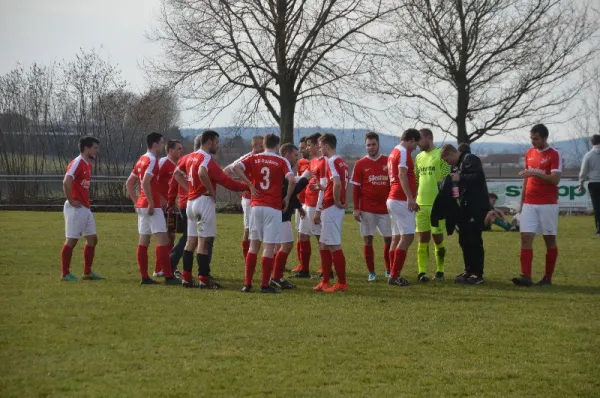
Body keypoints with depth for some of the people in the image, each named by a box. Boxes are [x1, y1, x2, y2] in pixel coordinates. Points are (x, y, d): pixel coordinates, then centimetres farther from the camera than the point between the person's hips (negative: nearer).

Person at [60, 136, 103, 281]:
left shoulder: (88, 164, 14)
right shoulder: (77, 163, -15)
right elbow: (66, 182, -27)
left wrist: (86, 201, 14)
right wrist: (71, 201, -20)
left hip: (85, 208, 9)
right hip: (75, 208, -9)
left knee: (92, 239, 11)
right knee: (71, 240, -3)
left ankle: (87, 272, 18)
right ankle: (65, 274, 3)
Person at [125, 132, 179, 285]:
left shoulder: (141, 160, 15)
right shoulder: (152, 160, -12)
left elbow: (129, 183, 19)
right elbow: (145, 183, -25)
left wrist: (137, 202, 18)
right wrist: (151, 203, -21)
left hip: (141, 205, 9)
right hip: (152, 207, -9)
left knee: (144, 241, 8)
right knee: (163, 239, -9)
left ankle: (144, 277, 8)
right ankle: (168, 276, -11)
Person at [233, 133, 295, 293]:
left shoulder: (254, 159, 7)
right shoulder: (282, 161, -1)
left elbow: (236, 167, -9)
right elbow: (292, 180, -15)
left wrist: (250, 184, -2)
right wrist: (287, 198, -1)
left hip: (256, 205, 3)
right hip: (273, 208, -3)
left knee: (254, 244, 11)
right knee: (269, 246, -1)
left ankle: (247, 283, 9)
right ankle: (265, 285, -2)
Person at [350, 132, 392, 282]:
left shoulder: (388, 162, 5)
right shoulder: (360, 164, 2)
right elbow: (356, 188, 2)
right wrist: (356, 209, -4)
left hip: (385, 208, 1)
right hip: (367, 209, -1)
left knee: (389, 239, 2)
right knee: (368, 240, 0)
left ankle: (389, 270, 17)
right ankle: (371, 272, 7)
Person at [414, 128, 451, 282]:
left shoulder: (441, 155, -6)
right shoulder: (419, 157, 13)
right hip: (421, 204, 5)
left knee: (437, 237, 2)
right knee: (423, 238, 2)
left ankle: (439, 271, 13)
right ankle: (422, 272, 1)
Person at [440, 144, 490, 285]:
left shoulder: (470, 159, -10)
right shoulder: (457, 165, 20)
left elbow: (478, 177, -23)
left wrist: (460, 178, -20)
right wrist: (451, 183, 6)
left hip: (476, 207, -10)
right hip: (465, 207, 10)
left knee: (474, 240, -8)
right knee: (464, 240, 12)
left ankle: (477, 274, -5)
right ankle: (469, 271, 20)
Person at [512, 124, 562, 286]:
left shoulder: (554, 155, -7)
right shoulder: (529, 153, 12)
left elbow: (555, 179, -17)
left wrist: (535, 173, -26)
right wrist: (522, 201, 17)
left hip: (548, 204, -5)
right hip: (529, 204, 5)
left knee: (550, 240, 3)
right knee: (526, 237, -7)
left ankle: (548, 277, 10)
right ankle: (526, 276, -13)